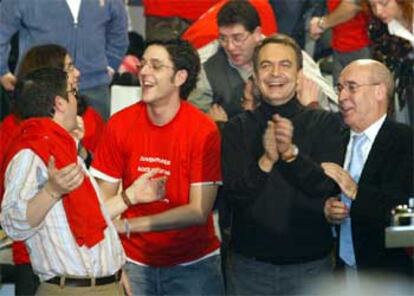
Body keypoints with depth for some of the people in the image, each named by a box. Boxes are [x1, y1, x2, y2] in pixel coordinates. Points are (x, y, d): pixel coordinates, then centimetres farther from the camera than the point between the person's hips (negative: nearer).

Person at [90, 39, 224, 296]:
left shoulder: (204, 130, -13)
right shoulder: (120, 124, -4)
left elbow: (199, 211, -15)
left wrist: (128, 224, -20)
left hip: (192, 263, -2)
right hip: (135, 263, 2)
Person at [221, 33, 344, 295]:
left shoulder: (325, 123, 0)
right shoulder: (237, 129, 2)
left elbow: (330, 186, -11)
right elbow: (234, 194, -7)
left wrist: (291, 153, -25)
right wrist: (266, 160, -24)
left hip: (310, 264, -1)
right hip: (249, 265, 1)